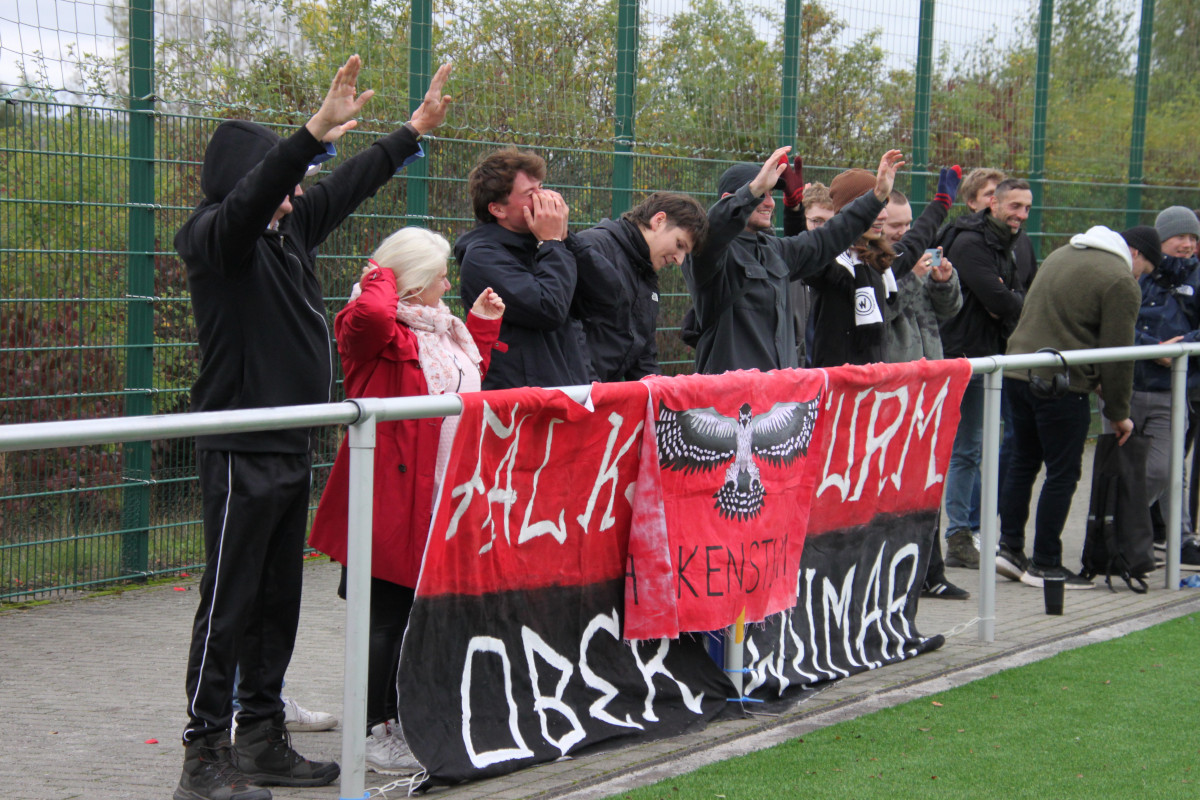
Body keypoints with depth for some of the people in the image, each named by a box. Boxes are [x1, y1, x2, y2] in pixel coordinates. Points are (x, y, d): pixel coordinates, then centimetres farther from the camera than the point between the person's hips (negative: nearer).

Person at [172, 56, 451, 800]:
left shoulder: (288, 230, 12)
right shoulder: (217, 237, -12)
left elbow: (349, 188, 23)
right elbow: (252, 195, -32)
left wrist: (415, 129, 29)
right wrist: (318, 131, -44)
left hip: (292, 448, 9)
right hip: (243, 451, -9)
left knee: (278, 599, 12)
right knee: (229, 602, -5)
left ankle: (263, 740, 21)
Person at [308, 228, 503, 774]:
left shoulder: (442, 329, 20)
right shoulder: (376, 327, -10)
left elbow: (472, 385, 30)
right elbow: (371, 316, -35)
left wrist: (482, 327, 24)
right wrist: (382, 278, -14)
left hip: (443, 498, 9)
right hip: (393, 498, -9)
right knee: (388, 615, -2)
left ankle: (404, 719, 26)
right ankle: (374, 734, 6)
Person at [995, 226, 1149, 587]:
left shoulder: (1060, 255, 18)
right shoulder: (1122, 283, -7)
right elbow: (1118, 355, -8)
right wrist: (1118, 413, 3)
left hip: (1017, 374, 8)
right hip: (1062, 385, -8)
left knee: (1023, 462, 18)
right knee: (1062, 474, 2)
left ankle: (1010, 547, 20)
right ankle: (1045, 565, 7)